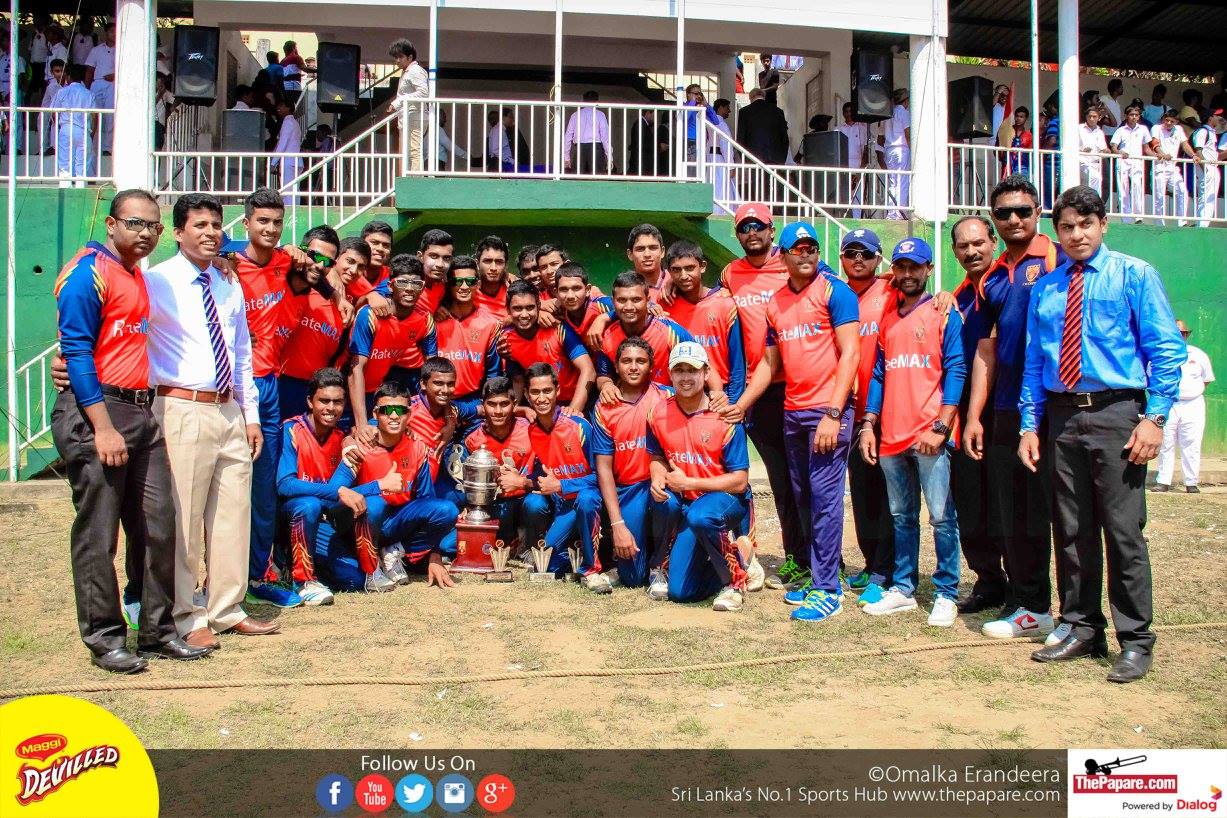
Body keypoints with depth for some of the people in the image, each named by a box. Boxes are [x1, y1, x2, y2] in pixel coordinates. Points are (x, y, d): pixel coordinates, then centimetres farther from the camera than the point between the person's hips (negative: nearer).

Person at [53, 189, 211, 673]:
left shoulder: (141, 276, 17)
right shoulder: (89, 271, -8)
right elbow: (76, 351, -15)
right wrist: (103, 427, -20)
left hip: (142, 413, 8)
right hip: (96, 413, -8)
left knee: (157, 526, 9)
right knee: (98, 533, 0)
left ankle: (157, 630, 19)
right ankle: (104, 639, 10)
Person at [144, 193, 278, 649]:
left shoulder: (230, 287, 15)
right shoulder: (156, 282, -5)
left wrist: (251, 414, 17)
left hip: (230, 412, 7)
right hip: (183, 411, -6)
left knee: (234, 513, 11)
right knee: (182, 516, -1)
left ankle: (227, 610, 23)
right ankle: (186, 618, 12)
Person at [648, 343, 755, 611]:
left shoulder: (724, 418, -16)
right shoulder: (658, 413, -3)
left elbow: (739, 481, -16)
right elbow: (657, 456, 15)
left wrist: (687, 483, -18)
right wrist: (658, 479, -8)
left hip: (727, 501, -4)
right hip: (688, 503, 4)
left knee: (700, 515, -41)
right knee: (680, 591, -8)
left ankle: (736, 579, -13)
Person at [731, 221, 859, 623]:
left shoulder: (834, 291, -5)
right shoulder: (775, 303, 13)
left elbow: (850, 353, -11)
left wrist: (833, 414, -18)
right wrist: (739, 406, 12)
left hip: (828, 409, -7)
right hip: (792, 412, 7)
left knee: (825, 495, -7)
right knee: (803, 498, 10)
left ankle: (827, 590, -1)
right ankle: (820, 578, 21)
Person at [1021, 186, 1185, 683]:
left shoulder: (1134, 275, 2)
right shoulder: (1044, 289, 14)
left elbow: (1167, 350, -2)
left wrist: (1154, 418, -12)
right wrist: (1030, 424, 7)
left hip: (1116, 413, -4)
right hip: (1061, 417, 4)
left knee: (1123, 530, -4)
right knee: (1072, 531, 9)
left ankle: (1135, 641, 7)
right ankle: (1082, 629, 21)